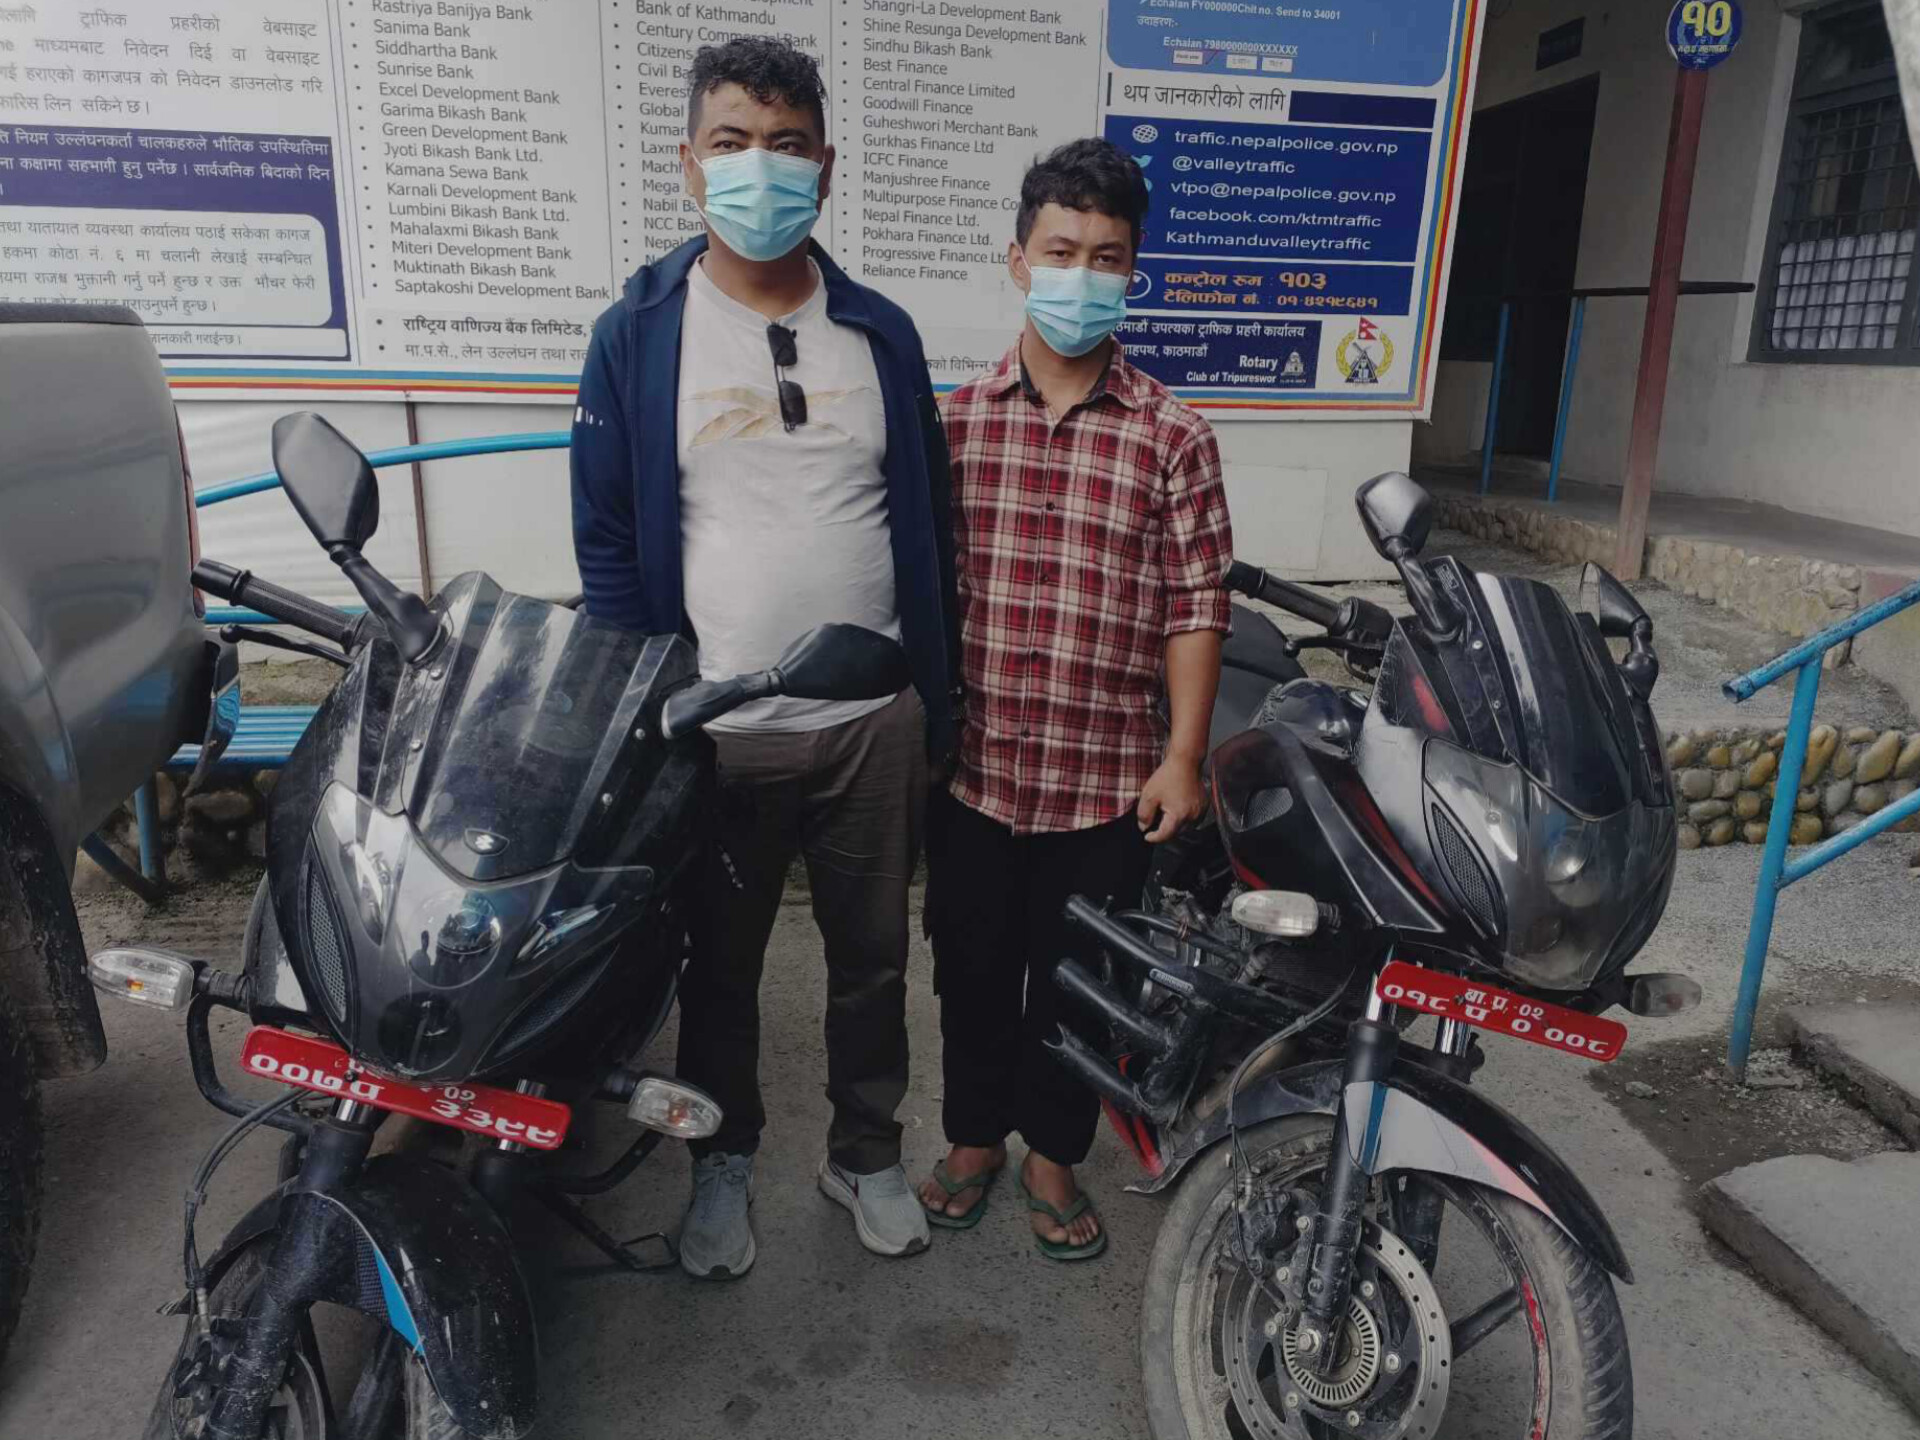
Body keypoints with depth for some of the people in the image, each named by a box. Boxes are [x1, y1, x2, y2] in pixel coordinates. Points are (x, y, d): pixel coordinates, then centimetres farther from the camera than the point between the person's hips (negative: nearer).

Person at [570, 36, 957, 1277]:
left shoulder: (881, 333, 2)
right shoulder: (638, 334, -3)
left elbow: (929, 524, 6)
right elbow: (607, 542, -2)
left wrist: (940, 702, 5)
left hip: (874, 722, 2)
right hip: (714, 735, -1)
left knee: (873, 953, 16)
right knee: (720, 964, 16)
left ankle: (868, 1153, 39)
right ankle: (726, 1155, 41)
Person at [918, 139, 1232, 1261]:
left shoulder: (1173, 437, -5)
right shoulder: (957, 419, 0)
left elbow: (1196, 606, -5)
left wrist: (1183, 756, -9)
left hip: (1108, 779, -1)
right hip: (973, 768, 2)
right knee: (973, 969, 18)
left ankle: (1054, 1155, 38)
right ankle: (975, 1136, 41)